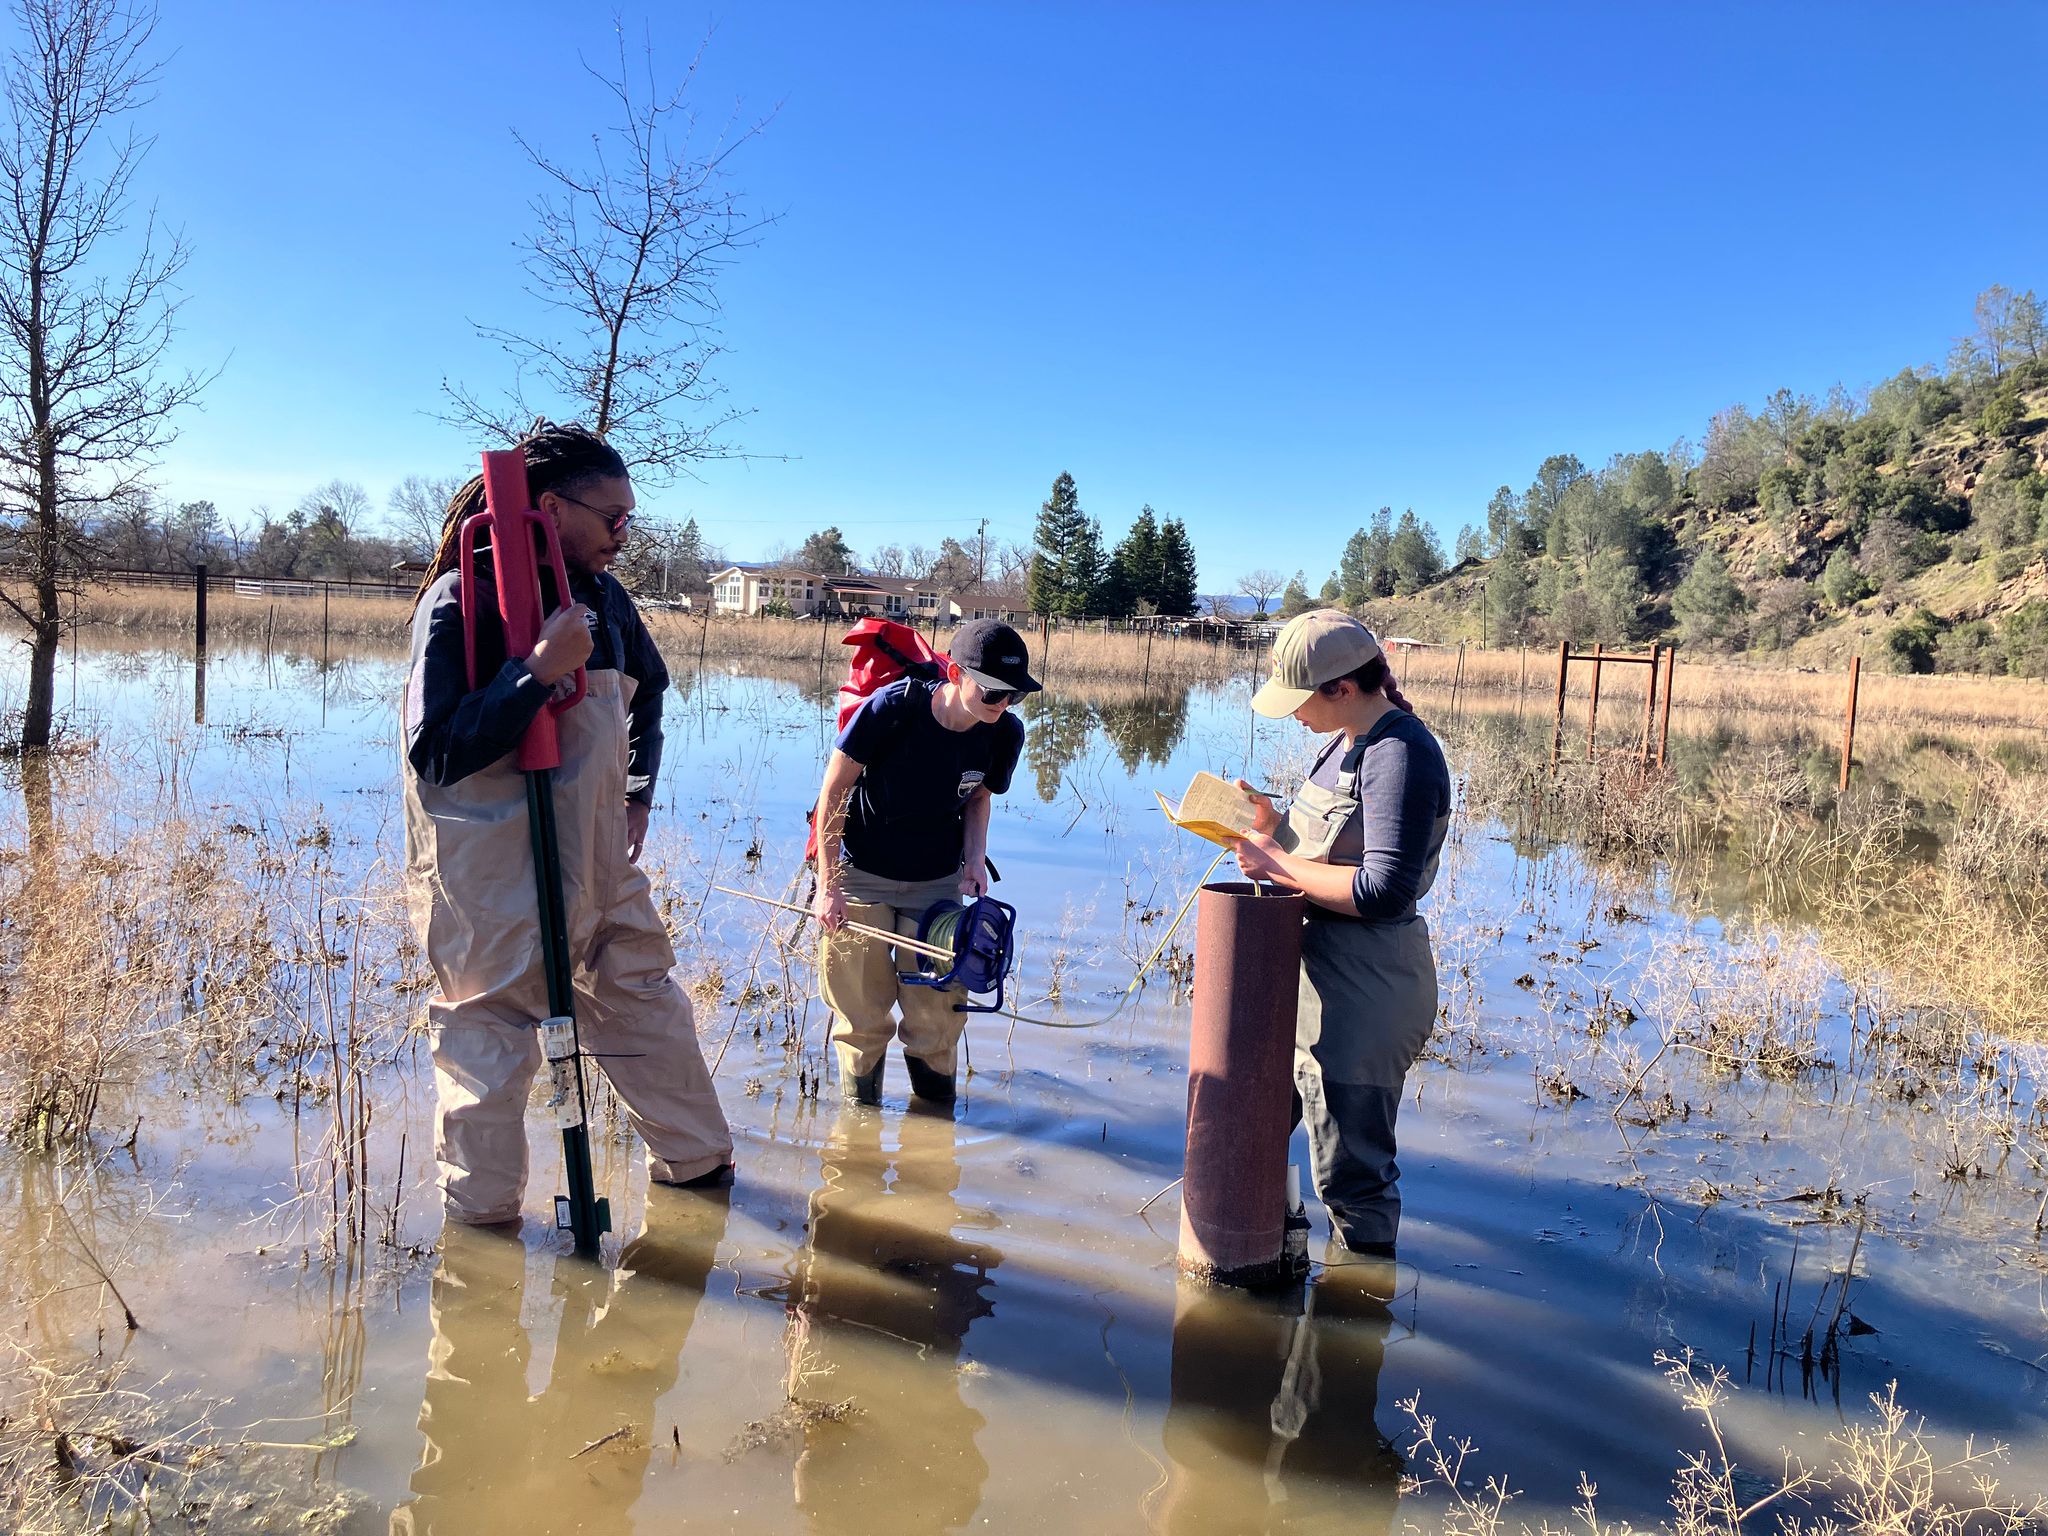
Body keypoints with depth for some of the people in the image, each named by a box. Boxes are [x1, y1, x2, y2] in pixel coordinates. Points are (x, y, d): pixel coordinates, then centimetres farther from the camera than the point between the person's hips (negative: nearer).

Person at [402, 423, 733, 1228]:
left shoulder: (602, 597, 3)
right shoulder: (461, 601, -16)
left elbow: (647, 689, 23)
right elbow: (435, 752, -23)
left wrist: (638, 792, 17)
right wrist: (540, 669, -29)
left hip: (595, 857, 6)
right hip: (491, 872, -6)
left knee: (647, 1001, 15)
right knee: (489, 1033, 6)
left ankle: (699, 1160, 34)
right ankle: (481, 1210, 27)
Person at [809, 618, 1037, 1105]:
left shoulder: (1005, 734, -13)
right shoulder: (891, 708, -26)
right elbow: (834, 789, -16)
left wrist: (975, 859, -9)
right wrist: (827, 886, -15)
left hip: (938, 883, 3)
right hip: (861, 875, -3)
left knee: (938, 1011, 2)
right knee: (862, 1010, 3)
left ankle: (936, 1107, 30)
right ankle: (860, 1110, 30)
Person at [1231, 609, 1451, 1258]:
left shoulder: (1401, 756, -22)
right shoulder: (1350, 741, 9)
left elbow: (1383, 891, -29)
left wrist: (1281, 865, -20)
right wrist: (1275, 824, 2)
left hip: (1362, 991, -11)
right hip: (1314, 969, 11)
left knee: (1350, 1170, 3)